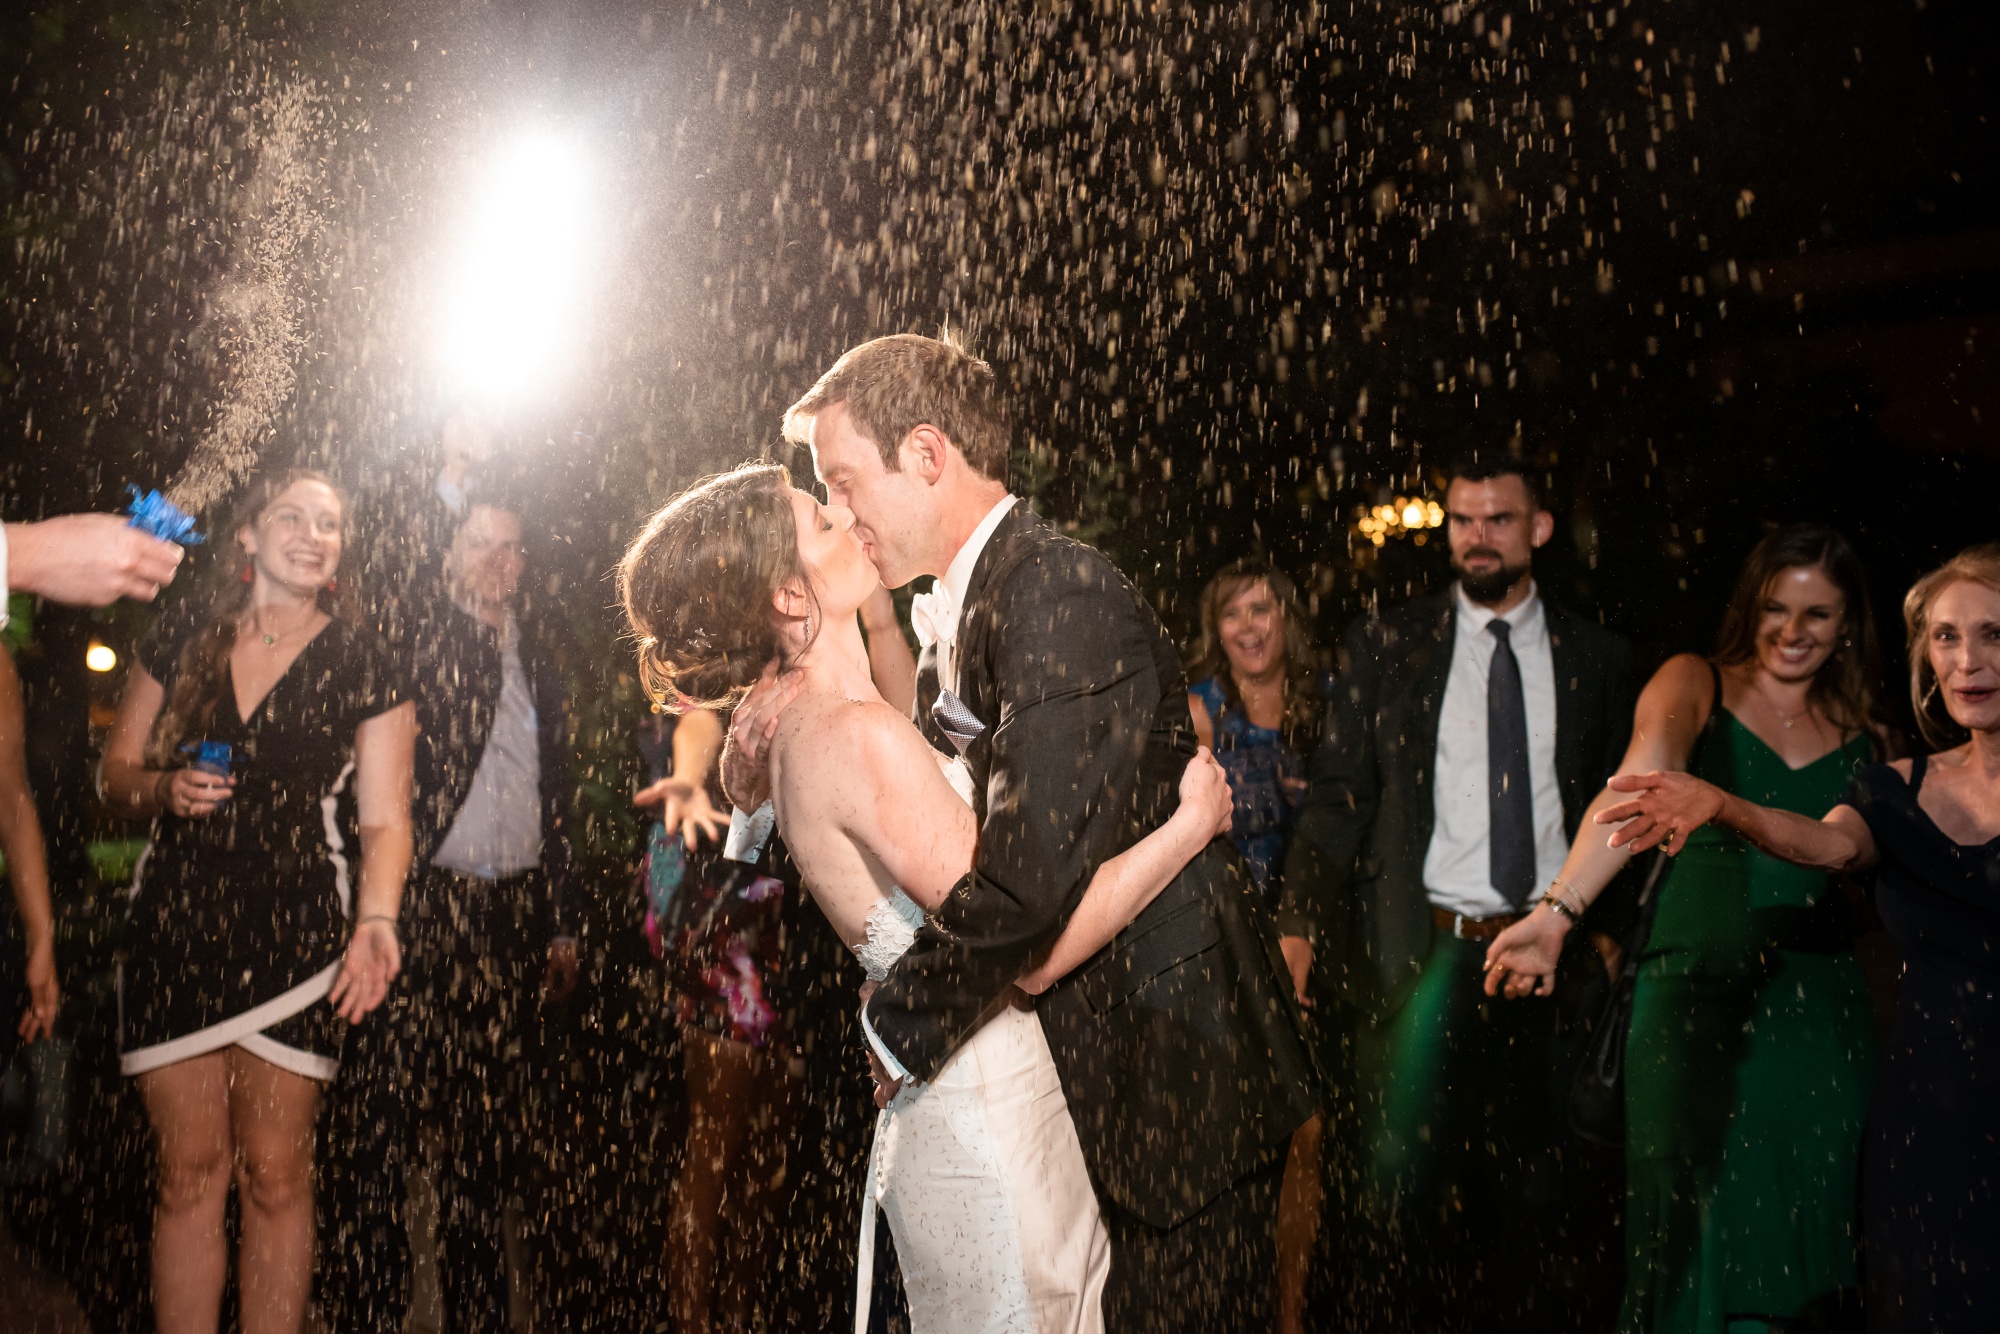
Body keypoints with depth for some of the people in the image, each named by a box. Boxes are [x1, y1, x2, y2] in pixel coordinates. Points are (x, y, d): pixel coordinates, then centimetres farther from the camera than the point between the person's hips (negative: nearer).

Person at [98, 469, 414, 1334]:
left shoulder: (361, 664, 1)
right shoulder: (179, 643, 8)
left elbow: (383, 817, -5)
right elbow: (116, 774, 14)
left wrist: (375, 921, -21)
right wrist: (163, 789, -9)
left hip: (294, 939, -2)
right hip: (174, 932, 2)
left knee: (274, 1175, 1)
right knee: (188, 1171, 5)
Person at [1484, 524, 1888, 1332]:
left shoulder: (1866, 738, 11)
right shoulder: (1695, 684, -1)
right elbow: (1637, 791, -21)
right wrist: (1559, 908, -35)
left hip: (1820, 1012, 3)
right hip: (1696, 994, -3)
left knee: (1799, 1224, 6)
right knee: (1695, 1221, -3)